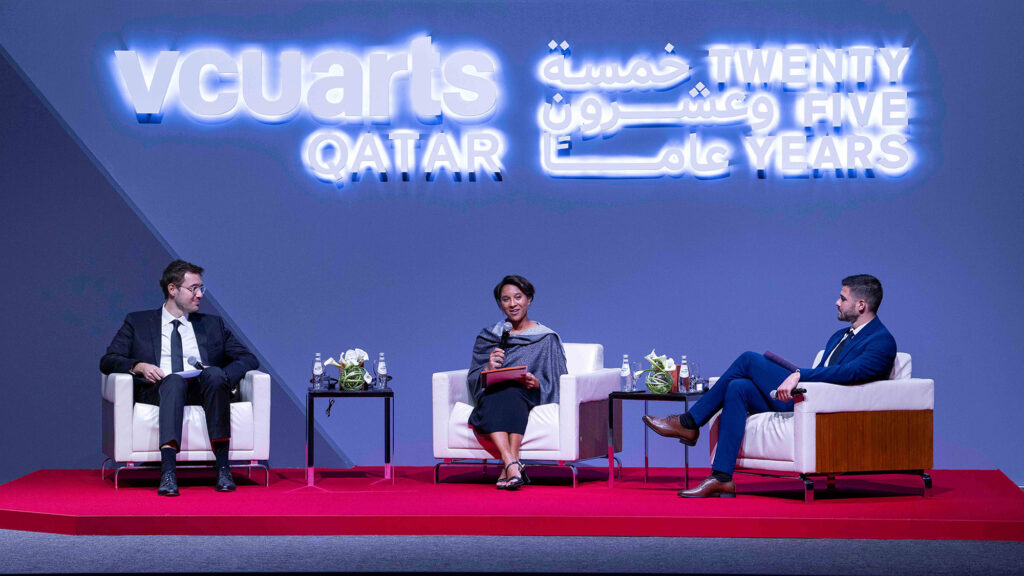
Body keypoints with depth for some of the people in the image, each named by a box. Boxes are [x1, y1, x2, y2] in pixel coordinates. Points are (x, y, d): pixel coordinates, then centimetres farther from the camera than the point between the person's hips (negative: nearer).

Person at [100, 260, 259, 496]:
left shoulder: (212, 324, 25)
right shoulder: (137, 322, 20)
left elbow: (249, 359, 17)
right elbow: (107, 361, 11)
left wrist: (220, 375, -5)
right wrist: (139, 366, -10)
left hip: (202, 389, 2)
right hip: (158, 390, -2)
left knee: (215, 374, -34)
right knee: (174, 381, -38)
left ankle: (222, 468, -40)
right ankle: (168, 471, -55)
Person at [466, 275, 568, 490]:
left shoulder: (546, 339, 14)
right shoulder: (487, 337, 21)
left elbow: (556, 384, 7)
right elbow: (473, 380, 13)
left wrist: (536, 383, -15)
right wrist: (488, 369, -9)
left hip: (528, 397, -2)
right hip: (492, 394, 2)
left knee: (512, 394, -39)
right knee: (494, 397, -37)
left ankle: (508, 468, -53)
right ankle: (513, 465, -55)